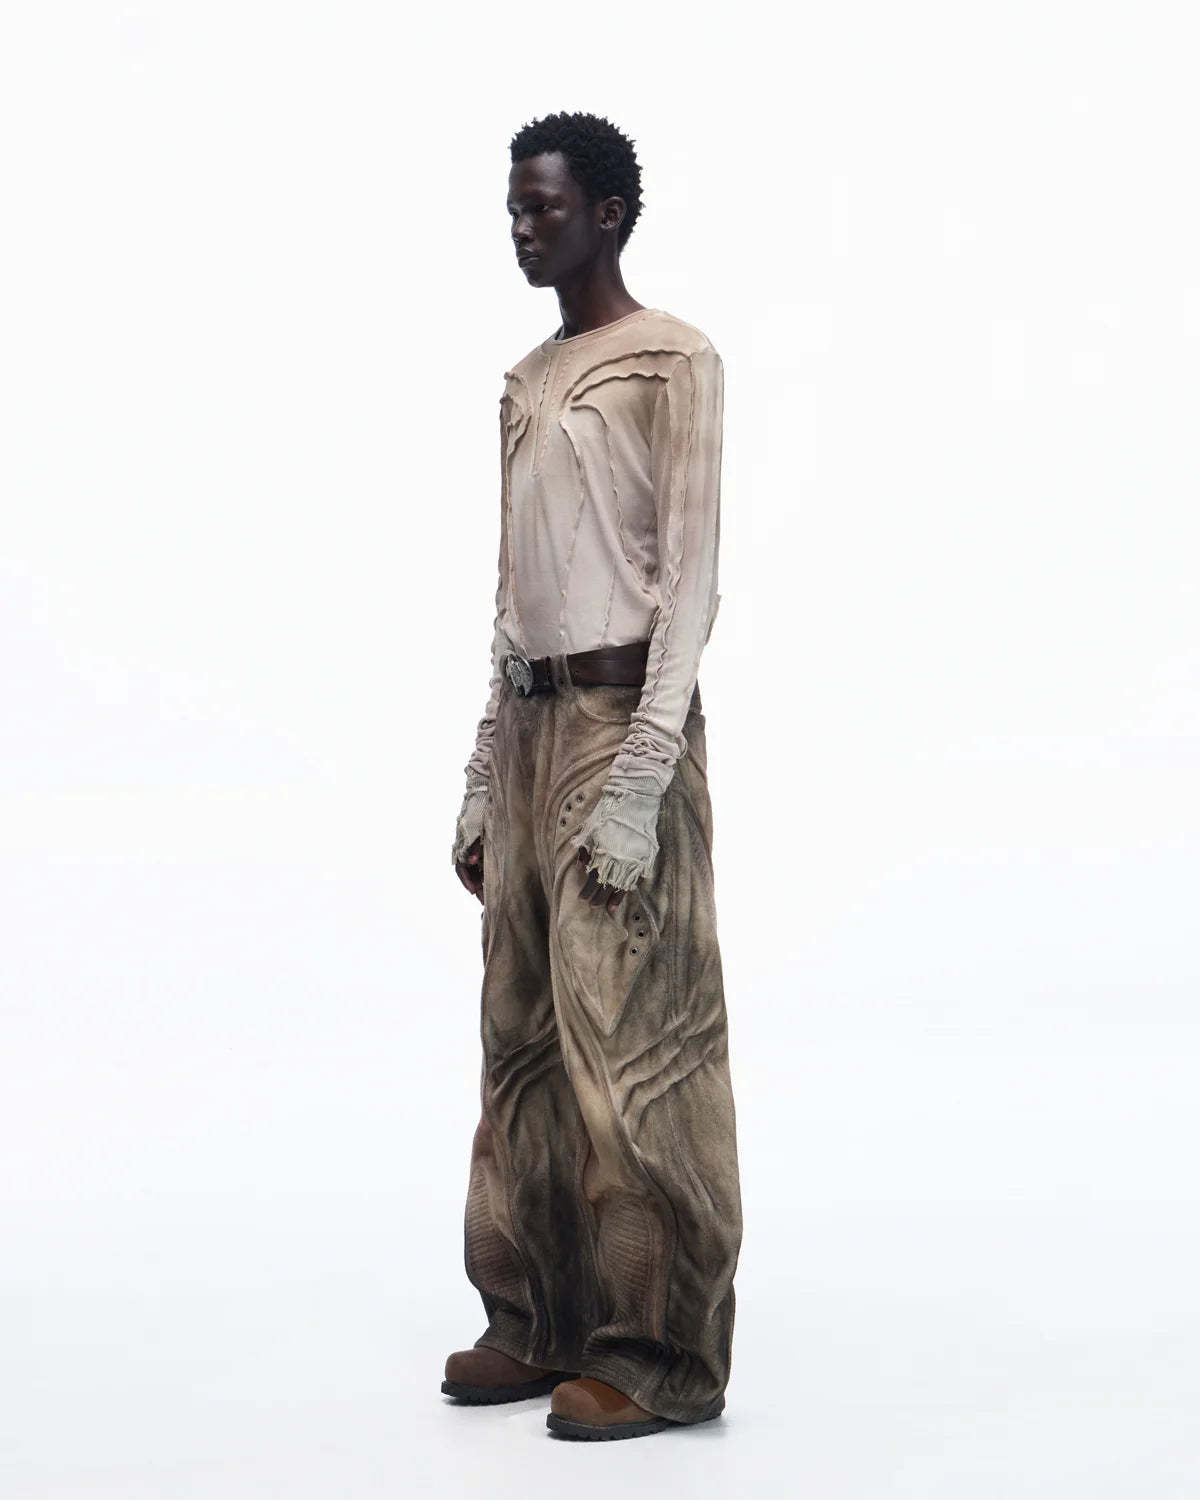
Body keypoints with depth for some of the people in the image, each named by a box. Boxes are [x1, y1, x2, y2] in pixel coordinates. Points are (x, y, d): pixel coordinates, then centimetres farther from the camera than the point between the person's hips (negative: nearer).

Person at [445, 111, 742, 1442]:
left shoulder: (672, 364, -6)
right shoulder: (526, 383, 18)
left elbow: (689, 580, -12)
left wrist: (637, 783, -18)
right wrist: (484, 778, 16)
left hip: (623, 720, -8)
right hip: (528, 721, 8)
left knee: (626, 1046, -7)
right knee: (524, 1042, 8)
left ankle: (657, 1355, -2)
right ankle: (540, 1324, 14)